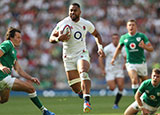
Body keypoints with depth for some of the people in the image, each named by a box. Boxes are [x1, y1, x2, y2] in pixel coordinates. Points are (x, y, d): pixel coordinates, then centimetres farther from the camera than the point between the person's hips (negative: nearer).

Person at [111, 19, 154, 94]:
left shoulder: (142, 36, -3)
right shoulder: (124, 37, 3)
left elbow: (151, 49, -2)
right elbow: (119, 48, 23)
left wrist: (144, 46, -22)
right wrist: (114, 58, 16)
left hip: (141, 63, 1)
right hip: (130, 63, -1)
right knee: (134, 80, -23)